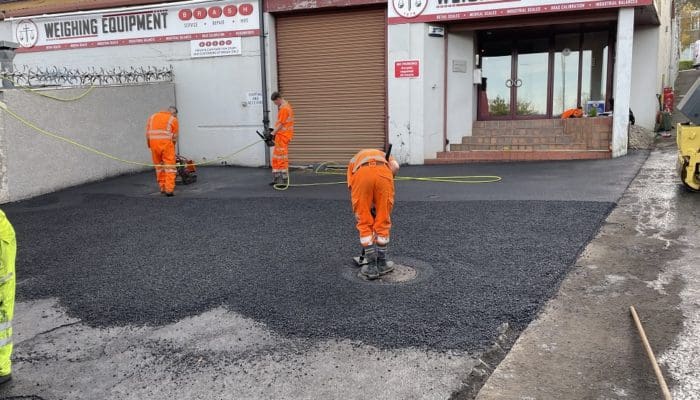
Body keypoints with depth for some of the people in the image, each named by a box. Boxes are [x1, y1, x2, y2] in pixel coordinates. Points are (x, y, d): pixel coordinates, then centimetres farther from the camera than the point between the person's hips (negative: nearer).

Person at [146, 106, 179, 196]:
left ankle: (162, 188, 21)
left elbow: (147, 133, 12)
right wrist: (172, 147, 16)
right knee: (169, 167, 0)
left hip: (154, 143, 4)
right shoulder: (173, 119, 7)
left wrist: (149, 145, 17)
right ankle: (169, 189, -7)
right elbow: (175, 136, 5)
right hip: (166, 143, -4)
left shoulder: (153, 116, 18)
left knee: (159, 166, 16)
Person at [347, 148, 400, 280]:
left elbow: (351, 188, 31)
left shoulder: (354, 162, 43)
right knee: (383, 222, 17)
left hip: (361, 175, 0)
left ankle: (371, 266, 17)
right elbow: (395, 166, 16)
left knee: (365, 224, 15)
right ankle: (381, 264, 26)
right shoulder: (383, 156, 43)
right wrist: (387, 182, 23)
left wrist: (358, 215, 37)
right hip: (383, 173, 0)